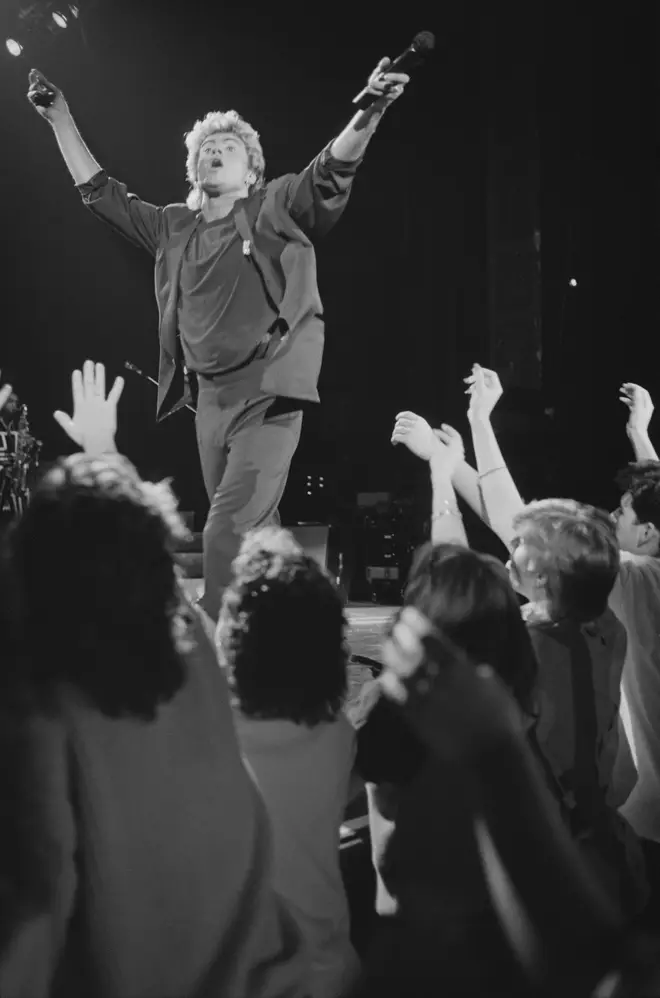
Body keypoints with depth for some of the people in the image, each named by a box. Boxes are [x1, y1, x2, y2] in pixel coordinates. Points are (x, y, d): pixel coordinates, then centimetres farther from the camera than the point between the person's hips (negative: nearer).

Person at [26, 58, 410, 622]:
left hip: (267, 395, -6)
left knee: (230, 532, -15)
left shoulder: (276, 209, 2)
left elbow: (334, 169, -12)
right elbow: (100, 191, 22)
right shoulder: (174, 227, 15)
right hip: (210, 397, 6)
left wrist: (369, 112, -30)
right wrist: (61, 119, 21)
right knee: (252, 536, 12)